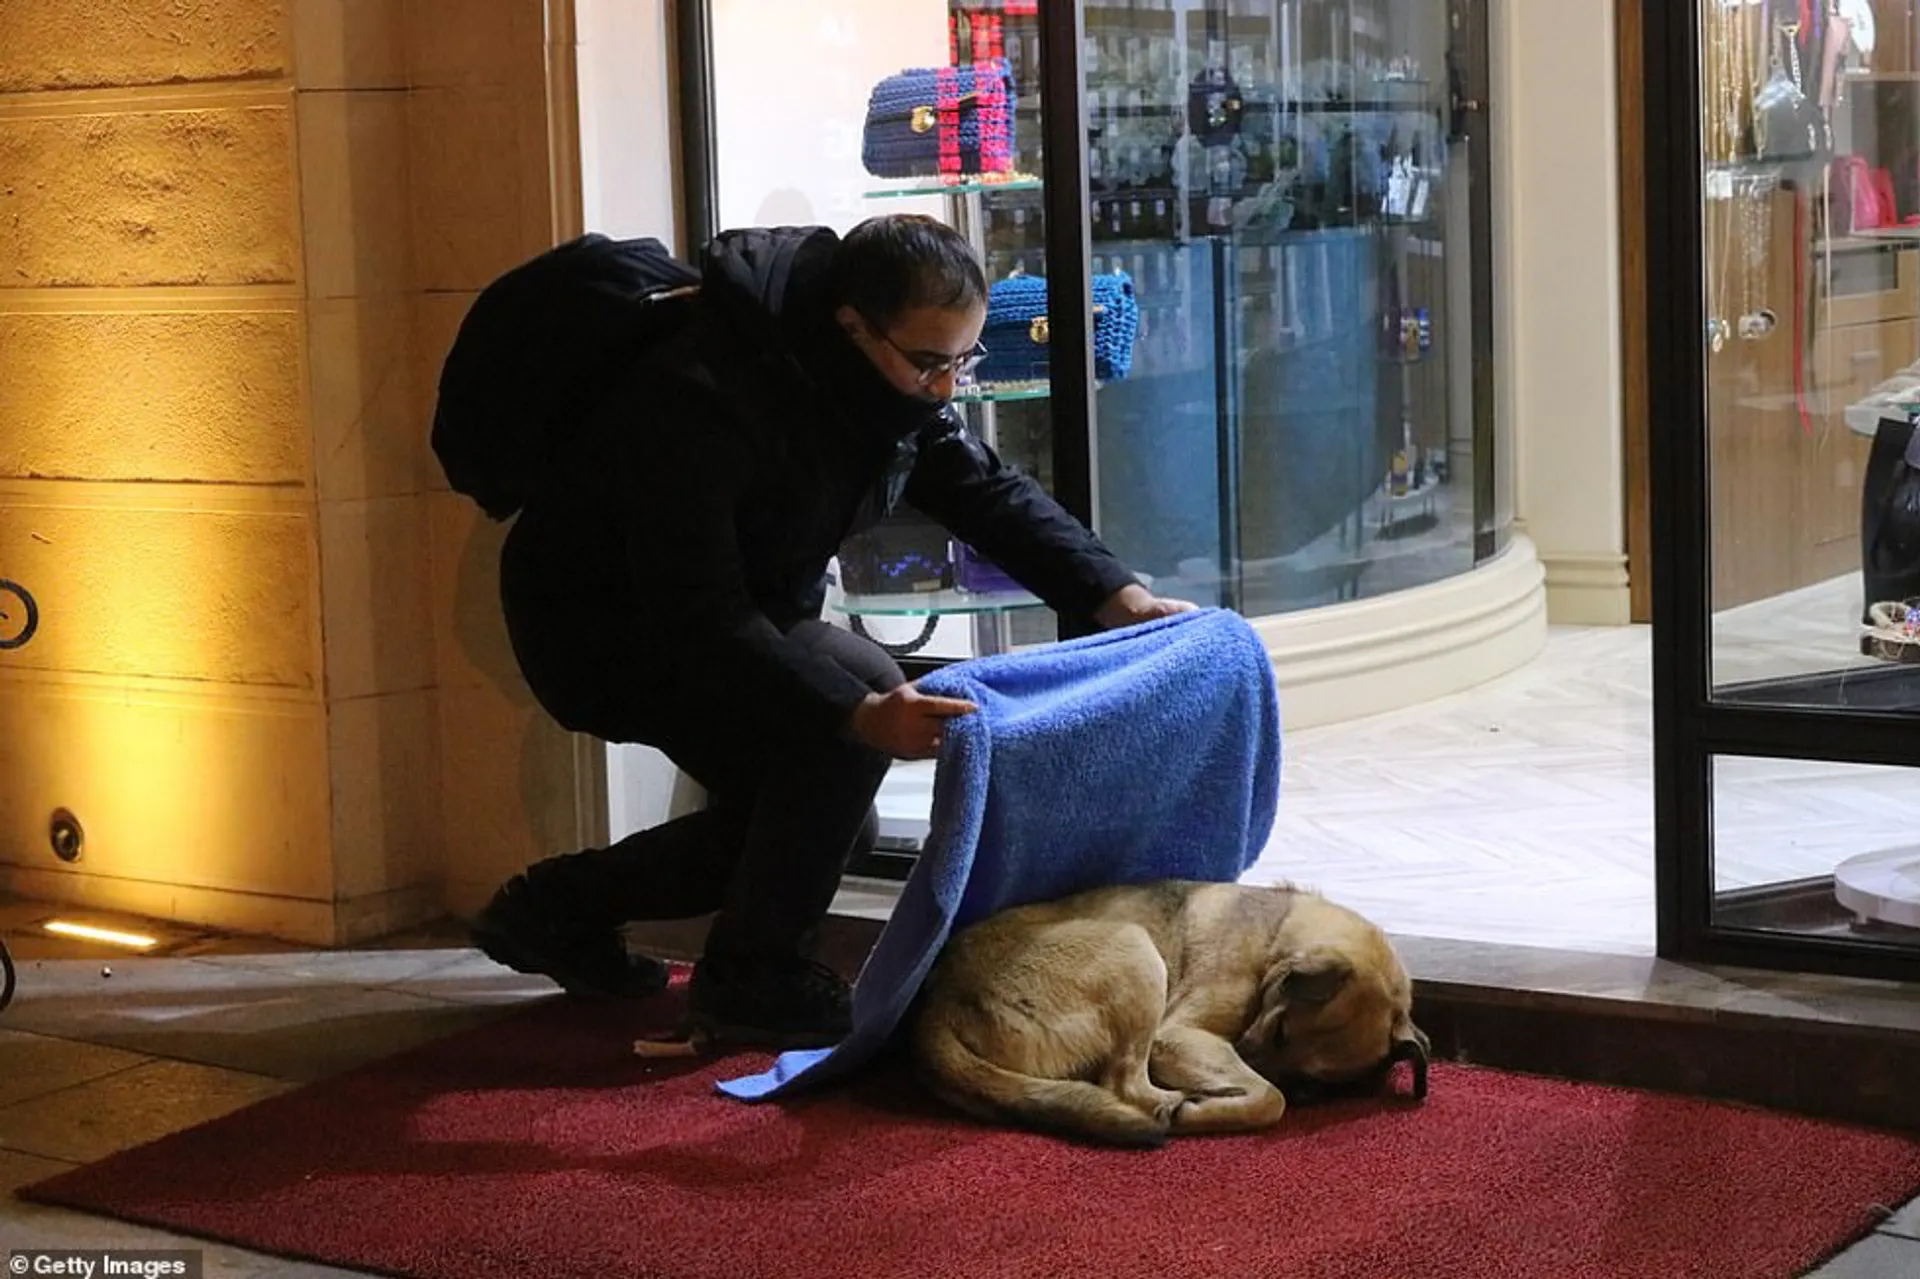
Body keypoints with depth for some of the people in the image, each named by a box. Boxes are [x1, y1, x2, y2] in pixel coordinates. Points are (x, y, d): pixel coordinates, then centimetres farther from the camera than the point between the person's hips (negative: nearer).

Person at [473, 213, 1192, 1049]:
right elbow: (701, 619, -38)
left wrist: (1117, 597, -15)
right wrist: (860, 715, -49)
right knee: (863, 689, -28)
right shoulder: (706, 399, -34)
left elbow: (990, 493, -1)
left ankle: (561, 906, 23)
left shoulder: (893, 375, -8)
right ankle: (751, 975, -15)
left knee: (820, 821, 10)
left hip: (735, 613, 9)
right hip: (597, 624, -9)